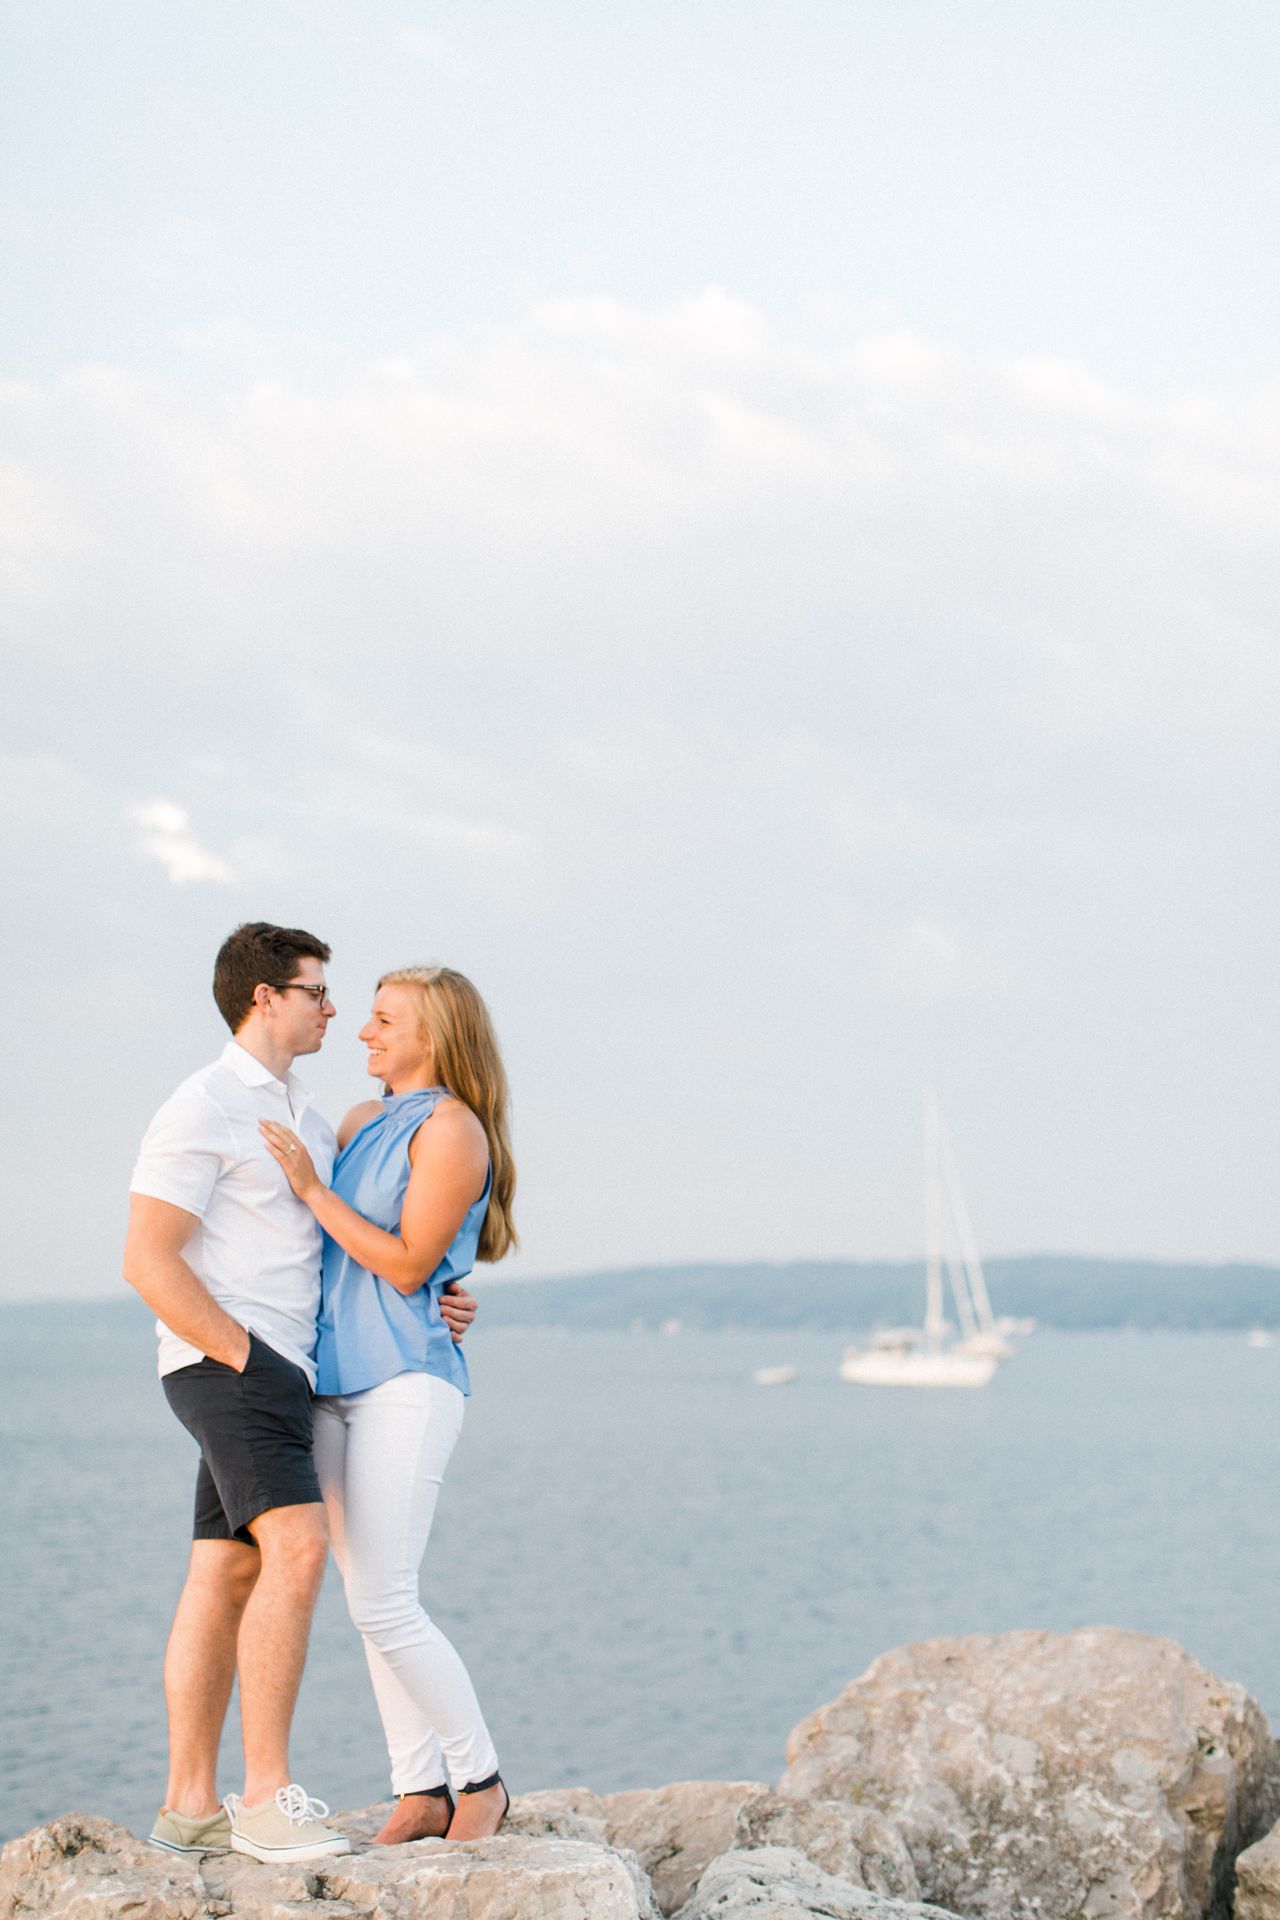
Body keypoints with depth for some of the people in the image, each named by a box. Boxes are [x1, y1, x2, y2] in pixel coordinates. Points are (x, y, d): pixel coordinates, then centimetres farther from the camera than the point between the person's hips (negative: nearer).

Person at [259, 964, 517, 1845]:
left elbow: (406, 1266, -14)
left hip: (408, 1383, -8)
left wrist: (313, 1188, -14)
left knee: (384, 1603, -12)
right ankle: (421, 1792, 12)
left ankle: (480, 1778, 3)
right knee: (371, 1599, 6)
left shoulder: (452, 1128, -9)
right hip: (336, 1384, 8)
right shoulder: (361, 1122, 15)